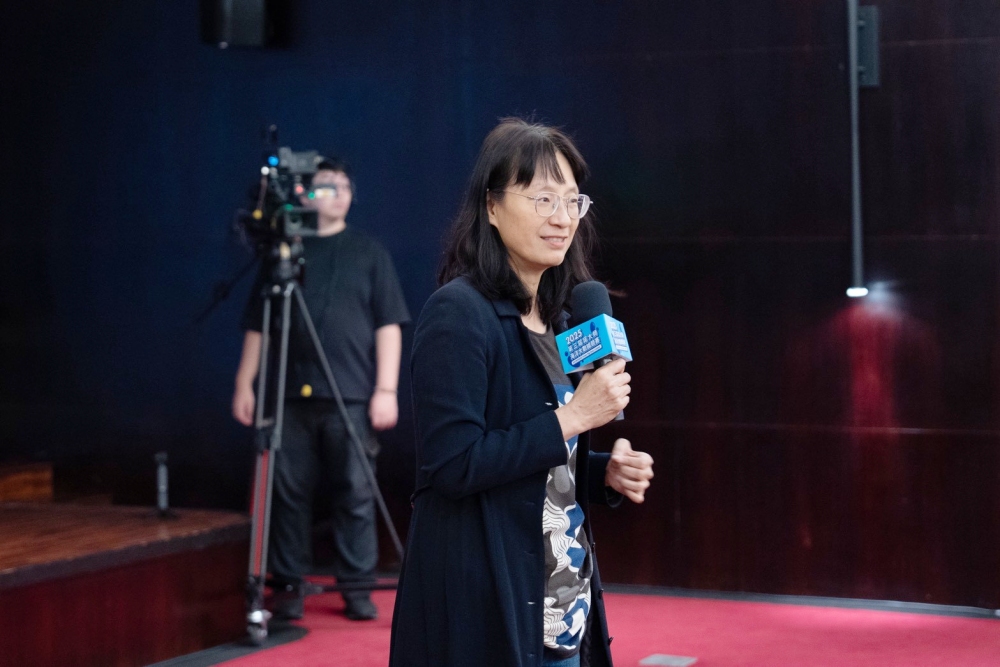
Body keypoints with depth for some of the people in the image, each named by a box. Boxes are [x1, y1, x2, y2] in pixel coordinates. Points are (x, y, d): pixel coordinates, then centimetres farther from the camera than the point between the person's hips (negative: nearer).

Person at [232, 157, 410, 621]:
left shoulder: (368, 252, 9)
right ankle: (288, 585, 10)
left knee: (354, 494, -1)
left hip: (351, 398, -1)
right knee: (289, 492, 2)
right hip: (291, 395, 1)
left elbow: (388, 325, 4)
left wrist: (386, 389, -5)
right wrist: (244, 384, 5)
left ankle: (358, 586, 6)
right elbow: (257, 326, 13)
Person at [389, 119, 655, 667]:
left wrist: (607, 473, 2)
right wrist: (570, 418, -19)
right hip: (481, 609, -8)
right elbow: (453, 463, -21)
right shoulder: (459, 313, -13)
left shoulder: (556, 320, 12)